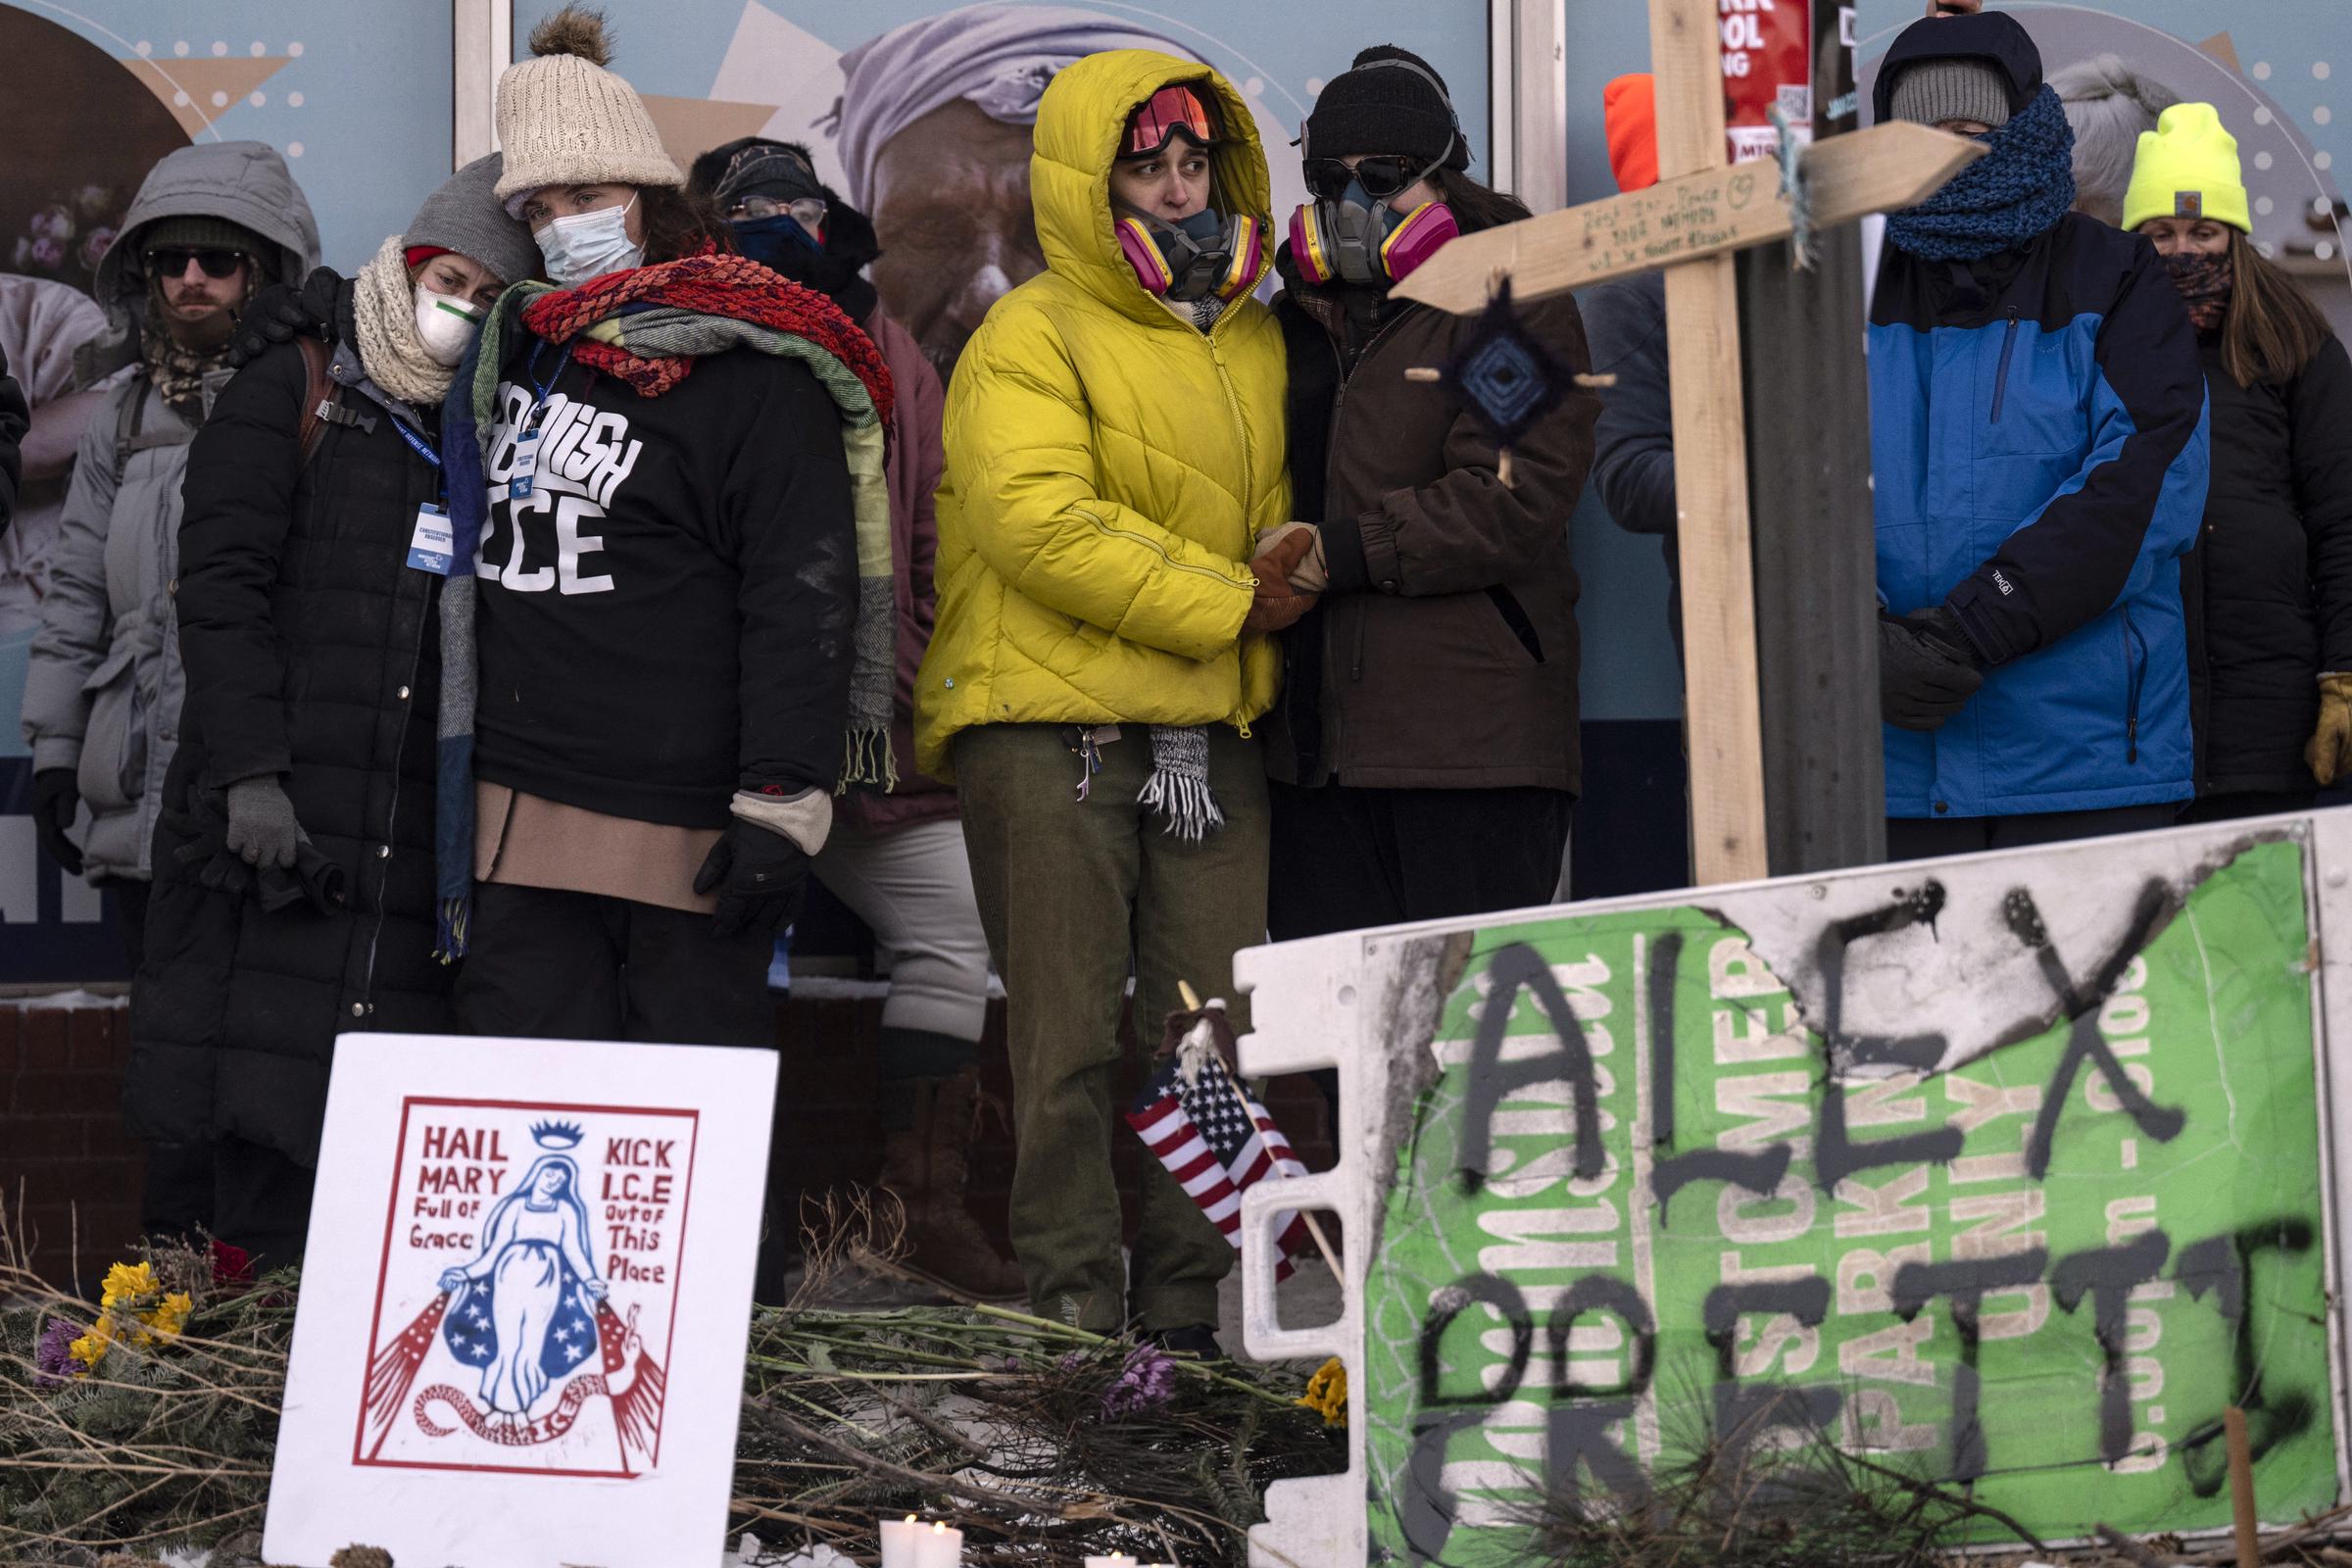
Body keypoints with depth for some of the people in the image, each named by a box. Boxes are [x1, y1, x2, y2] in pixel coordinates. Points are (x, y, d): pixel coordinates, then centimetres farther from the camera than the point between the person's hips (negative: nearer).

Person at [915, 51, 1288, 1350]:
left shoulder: (1254, 341, 17)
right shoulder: (1031, 340, -4)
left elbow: (1278, 517, 28)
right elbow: (1039, 522, -18)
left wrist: (1290, 578, 4)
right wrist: (1226, 604, -14)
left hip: (1211, 737, 6)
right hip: (1050, 729, -6)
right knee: (1070, 1036, -4)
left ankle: (1189, 1314, 10)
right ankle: (1073, 1315, 0)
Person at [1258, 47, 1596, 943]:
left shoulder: (1514, 307, -1)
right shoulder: (1300, 318, 20)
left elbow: (1519, 493, -13)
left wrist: (1349, 550, -17)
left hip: (1474, 741, -6)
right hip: (1317, 747, 7)